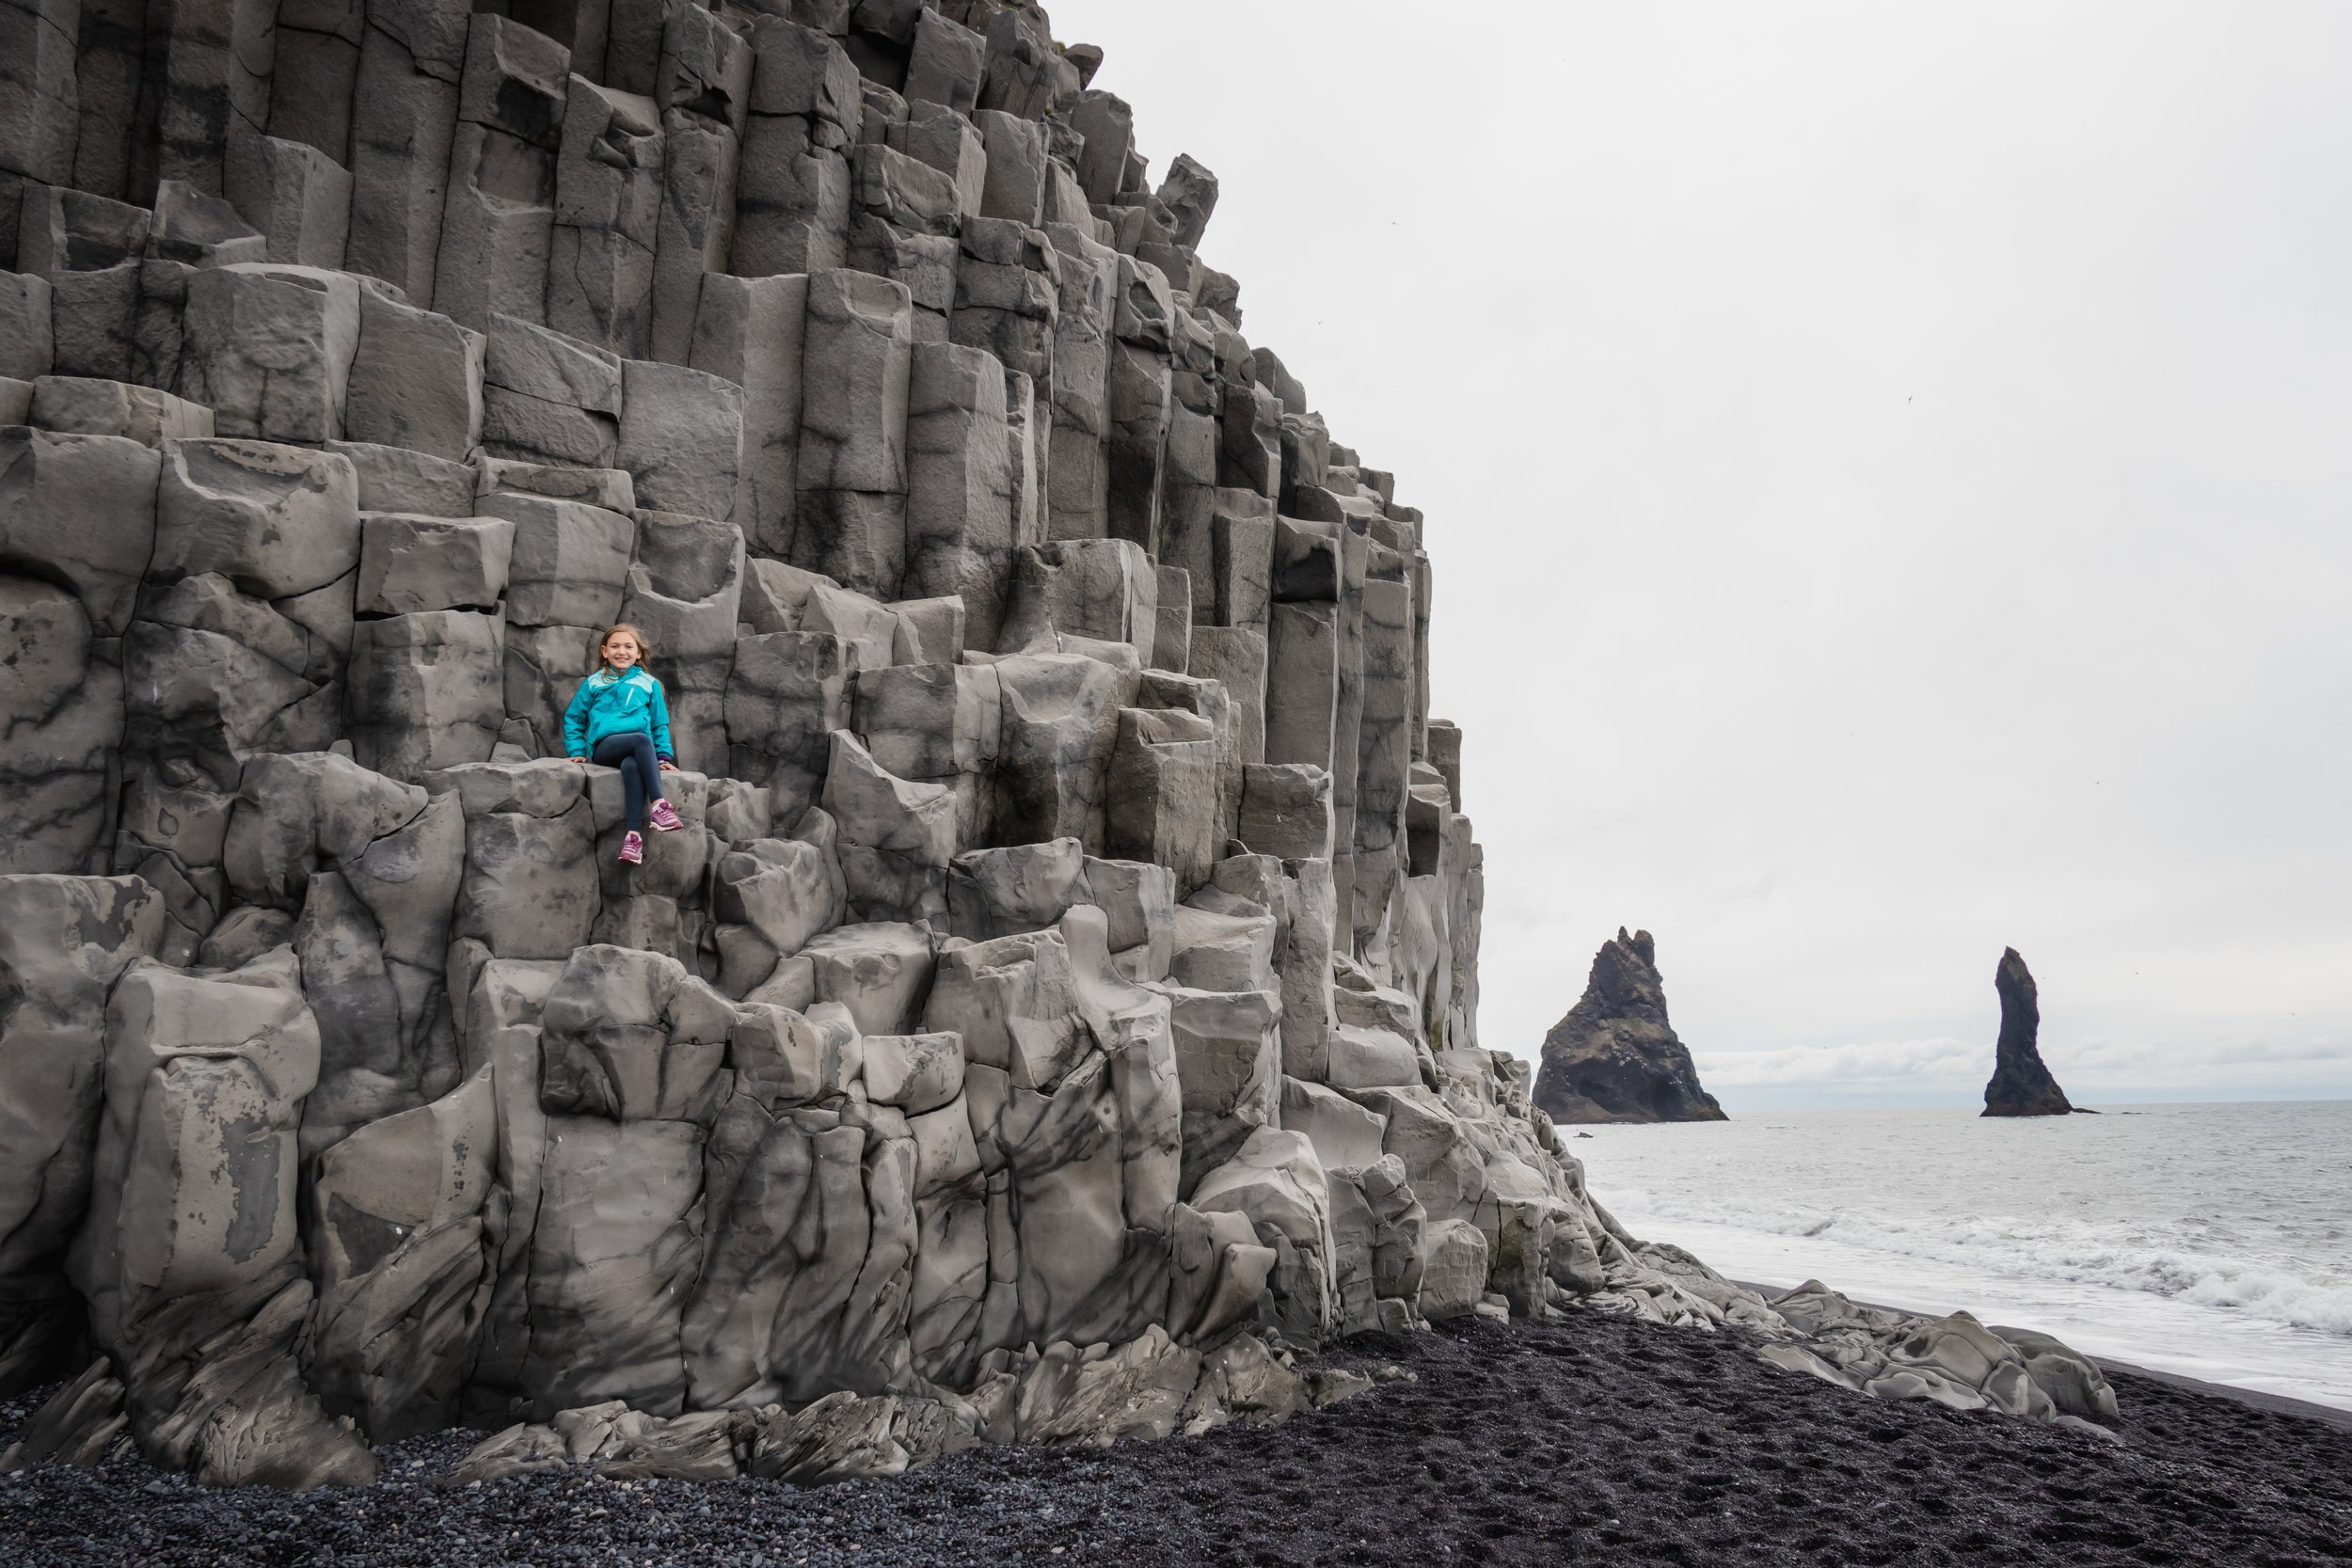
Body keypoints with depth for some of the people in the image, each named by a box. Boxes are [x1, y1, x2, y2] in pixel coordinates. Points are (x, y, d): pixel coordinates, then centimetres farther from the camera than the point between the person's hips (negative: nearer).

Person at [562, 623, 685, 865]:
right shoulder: (593, 683, 16)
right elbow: (573, 719, 20)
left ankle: (634, 835, -48)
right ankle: (659, 805, -43)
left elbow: (660, 725, 17)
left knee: (631, 766, -38)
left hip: (636, 751, 1)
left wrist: (664, 756, 5)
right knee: (642, 739, -35)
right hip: (604, 747, -1)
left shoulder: (649, 684, 17)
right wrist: (577, 751, 8)